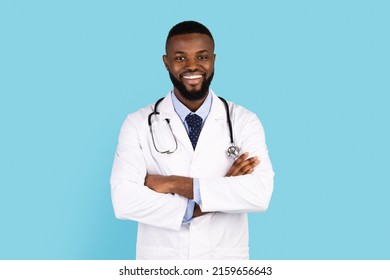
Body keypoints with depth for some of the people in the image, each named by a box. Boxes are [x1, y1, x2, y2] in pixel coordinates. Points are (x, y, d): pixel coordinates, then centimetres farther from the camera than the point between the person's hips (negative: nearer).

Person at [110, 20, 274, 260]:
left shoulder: (244, 122, -6)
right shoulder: (138, 124, -6)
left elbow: (261, 194, -19)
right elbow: (124, 200, -18)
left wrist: (174, 184, -22)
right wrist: (222, 192, -21)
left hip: (225, 259, 1)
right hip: (159, 262, 0)